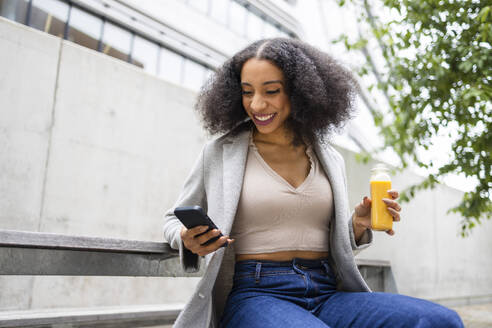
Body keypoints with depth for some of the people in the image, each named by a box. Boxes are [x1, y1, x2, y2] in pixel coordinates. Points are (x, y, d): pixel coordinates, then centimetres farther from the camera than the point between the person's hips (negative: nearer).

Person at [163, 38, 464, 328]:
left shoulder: (331, 160, 13)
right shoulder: (221, 153, 4)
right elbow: (175, 220, 14)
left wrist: (359, 225, -2)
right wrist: (189, 240, -10)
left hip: (326, 294, 4)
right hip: (254, 294, -4)